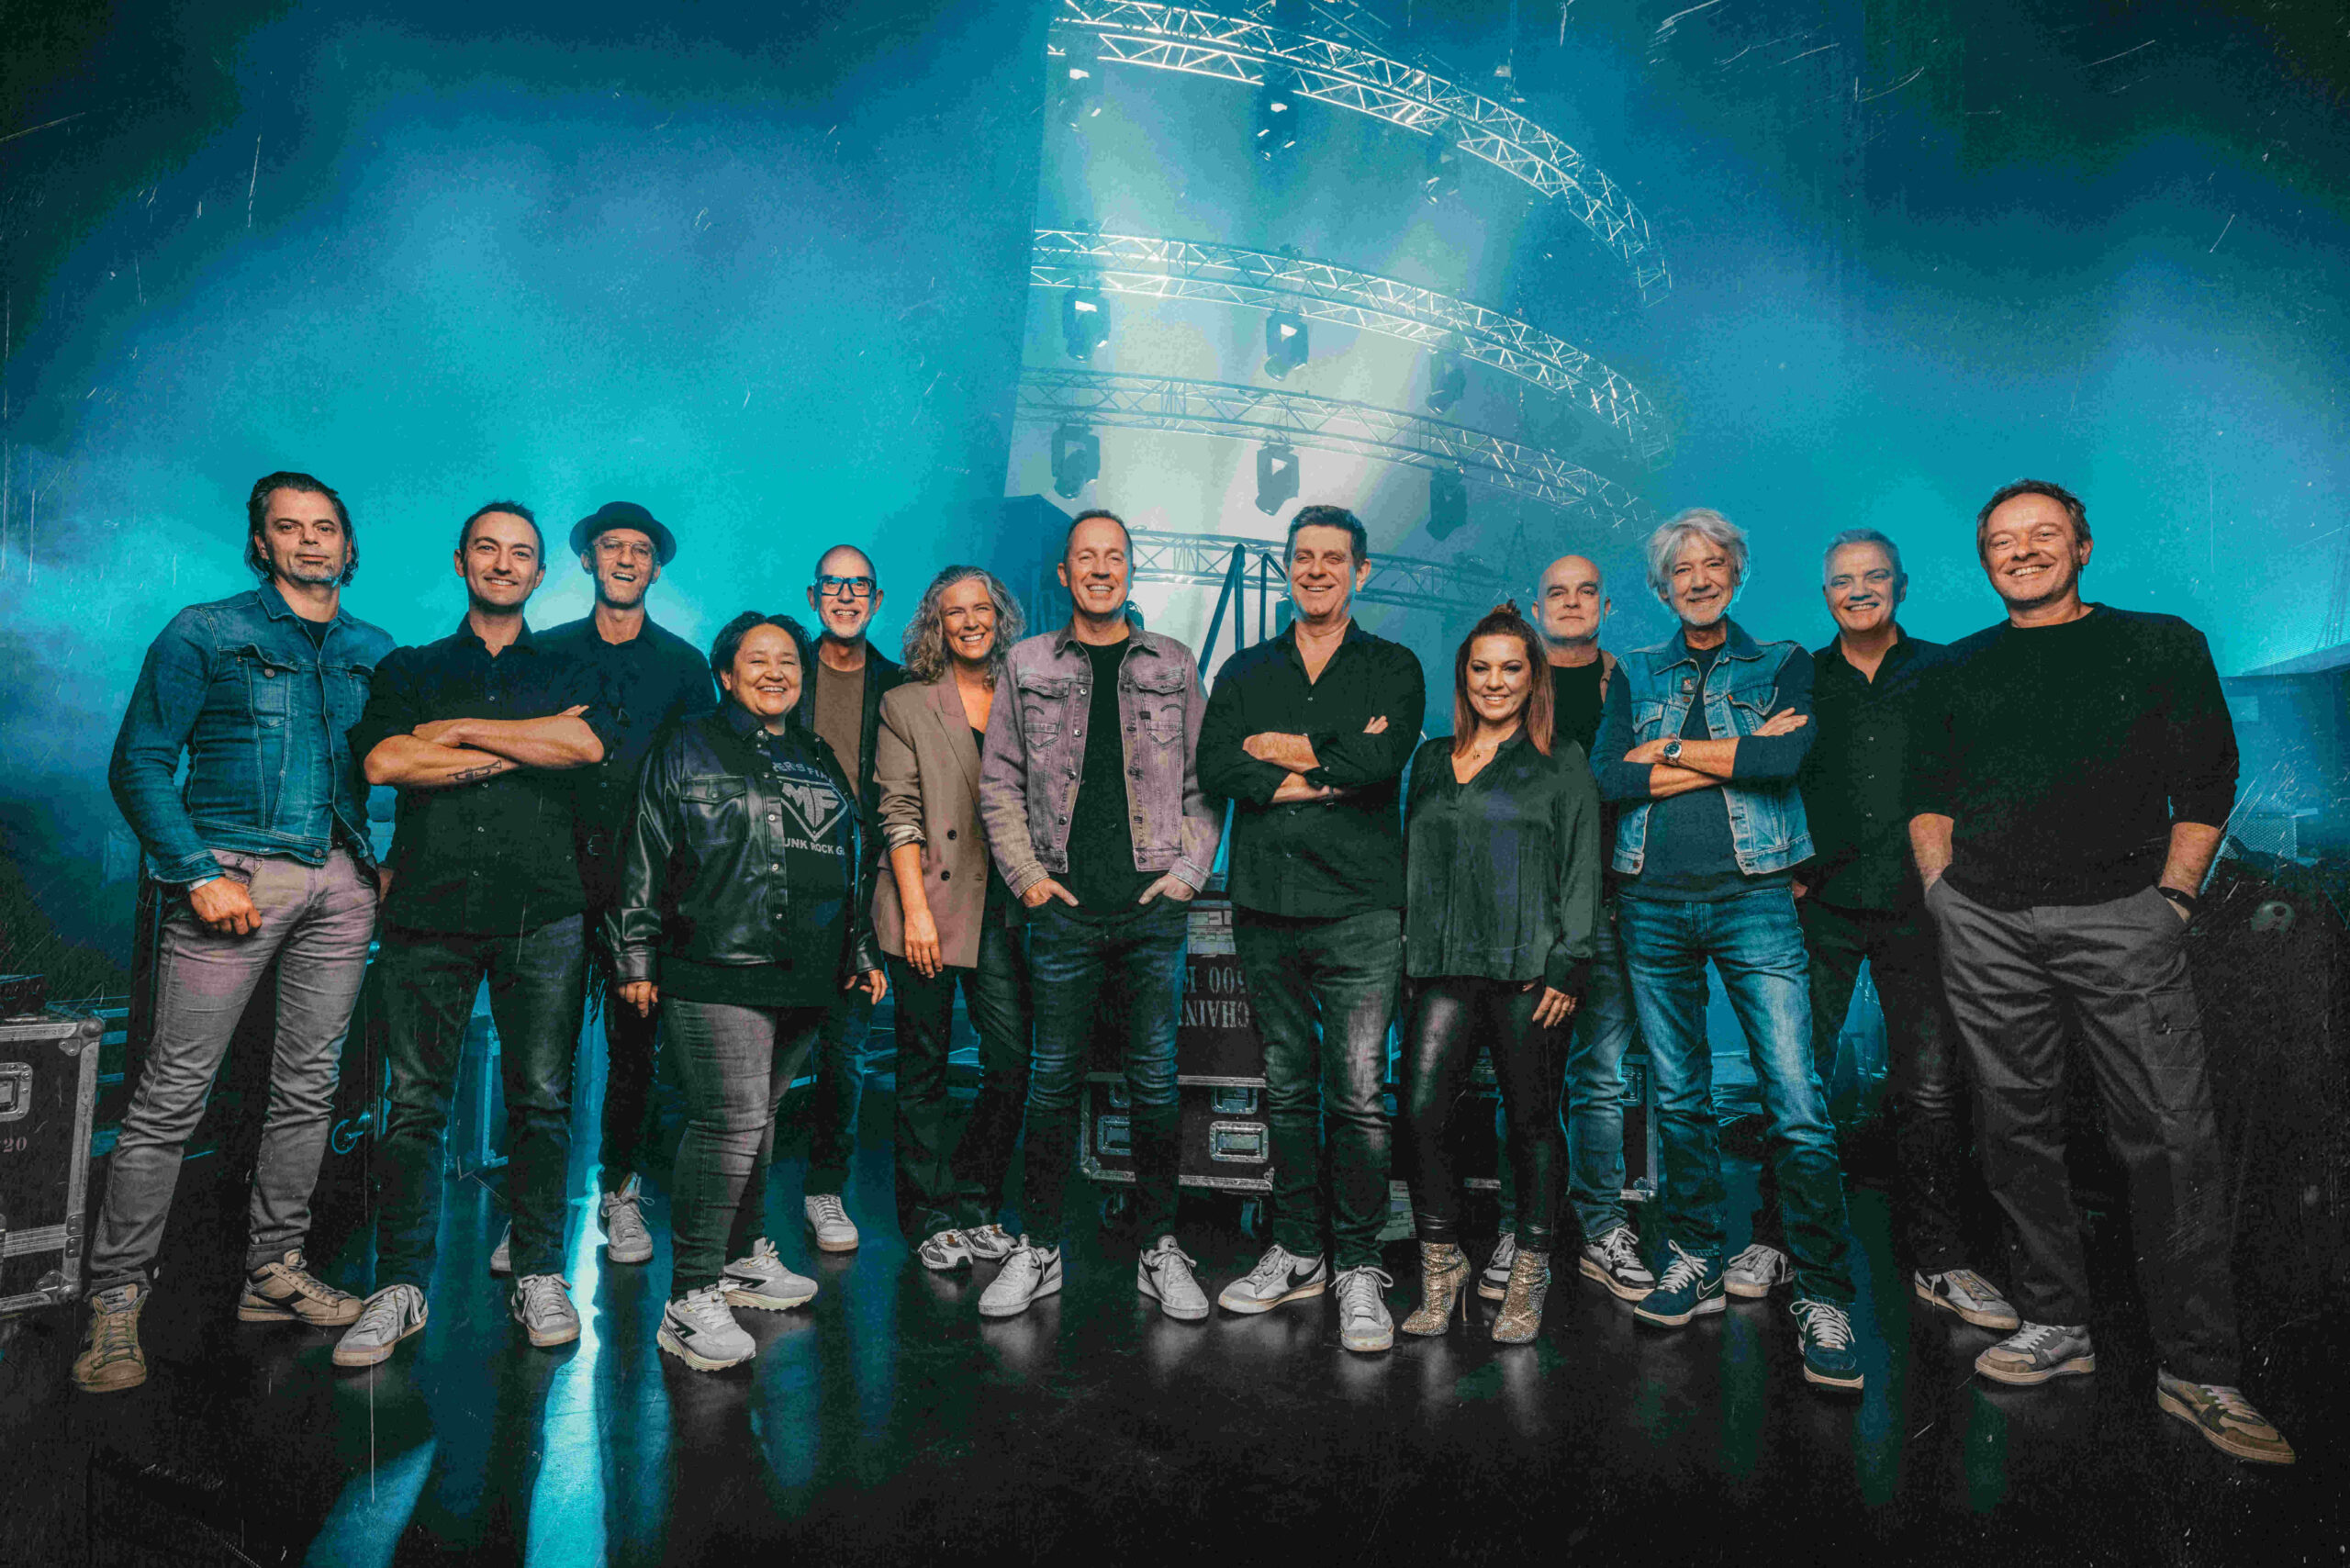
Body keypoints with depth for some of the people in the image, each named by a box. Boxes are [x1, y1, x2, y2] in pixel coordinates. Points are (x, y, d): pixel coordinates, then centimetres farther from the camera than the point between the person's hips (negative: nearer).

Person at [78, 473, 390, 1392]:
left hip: (341, 883, 4)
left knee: (308, 1088, 8)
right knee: (173, 1091, -4)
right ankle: (116, 1298, 8)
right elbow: (139, 765, -1)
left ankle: (274, 1273, 20)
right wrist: (198, 875, -12)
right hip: (236, 874, -4)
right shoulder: (205, 634, 4)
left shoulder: (377, 652, 15)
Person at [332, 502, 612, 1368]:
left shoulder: (565, 671, 16)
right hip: (430, 907, 1)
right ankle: (400, 1285, 12)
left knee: (540, 1098, 2)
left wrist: (461, 731, -4)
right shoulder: (409, 669, 17)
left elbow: (591, 744, -7)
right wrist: (530, 744, -4)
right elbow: (382, 760, -3)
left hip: (542, 913, 0)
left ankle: (539, 1273, 13)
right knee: (414, 1101, 1)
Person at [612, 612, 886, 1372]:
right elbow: (645, 862, 2)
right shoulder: (687, 751, 4)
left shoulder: (820, 760, 19)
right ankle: (691, 1299, -6)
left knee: (758, 1117, 14)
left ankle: (743, 1255, 28)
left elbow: (852, 865, 24)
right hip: (715, 973, -5)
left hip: (803, 979, 6)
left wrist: (860, 952, 23)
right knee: (732, 1121, -13)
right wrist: (637, 958, -2)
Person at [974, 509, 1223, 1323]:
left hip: (1155, 912, 0)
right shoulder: (1028, 665, 8)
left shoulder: (1173, 665, 9)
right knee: (1054, 1079, 6)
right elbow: (998, 783, 8)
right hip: (1064, 911, 0)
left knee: (1155, 1079, 6)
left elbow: (1205, 781, 8)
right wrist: (1026, 875, -1)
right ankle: (1039, 1247, 19)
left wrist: (1187, 871, -2)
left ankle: (1161, 1250, 18)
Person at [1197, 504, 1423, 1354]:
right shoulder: (1245, 671, 15)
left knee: (1357, 1091, -5)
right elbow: (1214, 766, -3)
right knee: (1287, 1087, 11)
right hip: (1265, 907, 3)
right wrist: (1331, 767, -10)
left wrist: (1278, 749, -3)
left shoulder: (1393, 668, 8)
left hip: (1360, 910, -3)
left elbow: (1382, 758, -12)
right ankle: (1296, 1252, 23)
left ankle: (1358, 1267, 8)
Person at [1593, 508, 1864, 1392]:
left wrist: (1670, 750, -6)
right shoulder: (1638, 675, 15)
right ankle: (1694, 1262, 22)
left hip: (1753, 897, -2)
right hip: (1653, 903, 3)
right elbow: (1609, 780, -2)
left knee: (1798, 1108, -8)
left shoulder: (1783, 665, 10)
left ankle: (1823, 1299, 1)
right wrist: (1738, 755, -7)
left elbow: (1786, 759, -11)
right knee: (1678, 1097, 9)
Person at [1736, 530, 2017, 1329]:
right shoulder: (1800, 680, 10)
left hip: (1916, 903, 0)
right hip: (1821, 904, 0)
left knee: (1931, 1084, 1)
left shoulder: (1940, 673, 9)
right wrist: (1788, 869, 2)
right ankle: (1774, 1239, 14)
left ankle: (1937, 1259, 15)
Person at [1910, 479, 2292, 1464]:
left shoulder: (2161, 646, 8)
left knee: (2171, 1137, -5)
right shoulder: (1963, 668, 15)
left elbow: (2205, 783, 5)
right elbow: (1927, 790, 17)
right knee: (2018, 1129, 7)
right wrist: (1941, 884, 5)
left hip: (2118, 913, -2)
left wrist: (2171, 896, -4)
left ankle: (2197, 1372, 5)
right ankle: (2055, 1326, 20)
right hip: (1985, 923, 3)